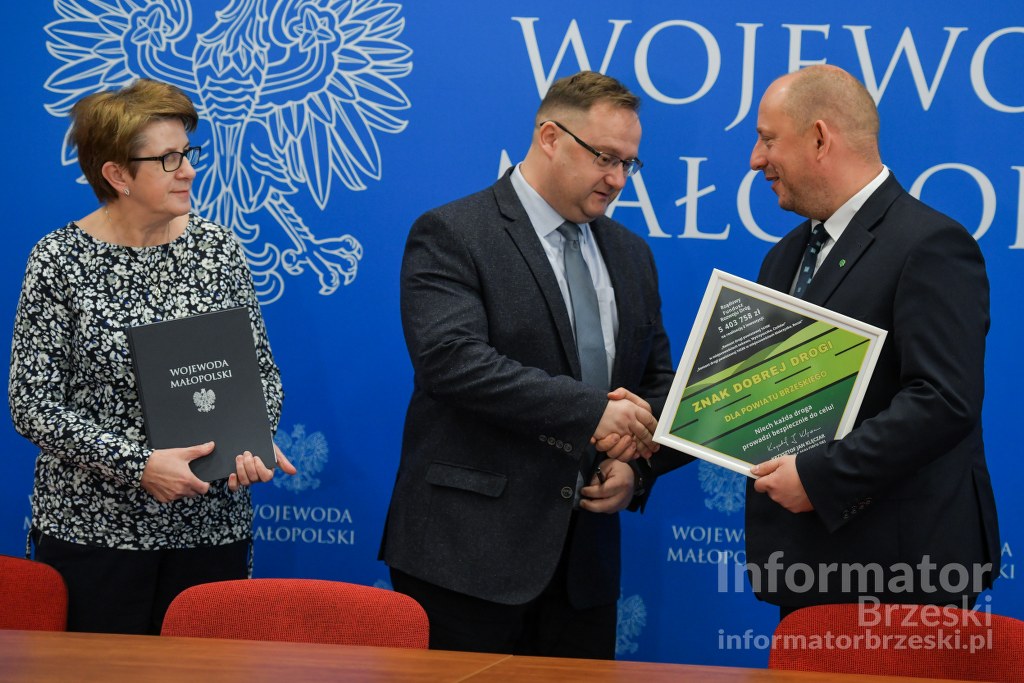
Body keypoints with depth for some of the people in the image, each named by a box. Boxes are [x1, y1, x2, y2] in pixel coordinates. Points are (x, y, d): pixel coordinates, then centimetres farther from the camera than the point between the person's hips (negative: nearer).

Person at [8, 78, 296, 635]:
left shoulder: (217, 247, 4)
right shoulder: (60, 260, -6)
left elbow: (262, 371, 9)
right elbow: (32, 404, -9)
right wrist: (137, 465, -19)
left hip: (211, 522, 3)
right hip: (92, 525, -3)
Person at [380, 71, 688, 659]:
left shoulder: (630, 255, 15)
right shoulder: (450, 236, -6)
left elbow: (658, 382, 20)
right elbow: (453, 359, -20)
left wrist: (632, 464, -1)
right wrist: (591, 410, -22)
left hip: (584, 559, 6)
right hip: (469, 550, -6)